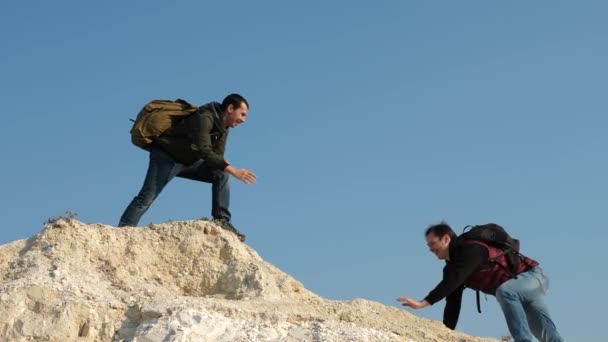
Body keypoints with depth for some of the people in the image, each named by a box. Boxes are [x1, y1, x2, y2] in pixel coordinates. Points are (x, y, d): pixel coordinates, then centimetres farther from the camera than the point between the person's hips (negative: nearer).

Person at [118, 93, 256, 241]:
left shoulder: (223, 127, 4)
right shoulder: (204, 118, -25)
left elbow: (217, 157, 9)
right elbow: (204, 151, -36)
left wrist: (225, 166, -15)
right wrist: (233, 170, -41)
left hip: (189, 161, 8)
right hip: (166, 156, -8)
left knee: (221, 175, -8)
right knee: (147, 197, -17)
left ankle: (222, 220, -12)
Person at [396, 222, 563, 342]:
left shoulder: (471, 250, -28)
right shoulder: (451, 268, 1)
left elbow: (452, 281, -40)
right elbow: (452, 304, 1)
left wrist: (423, 303, -46)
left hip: (532, 276, -9)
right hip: (516, 292, 9)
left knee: (504, 291, -39)